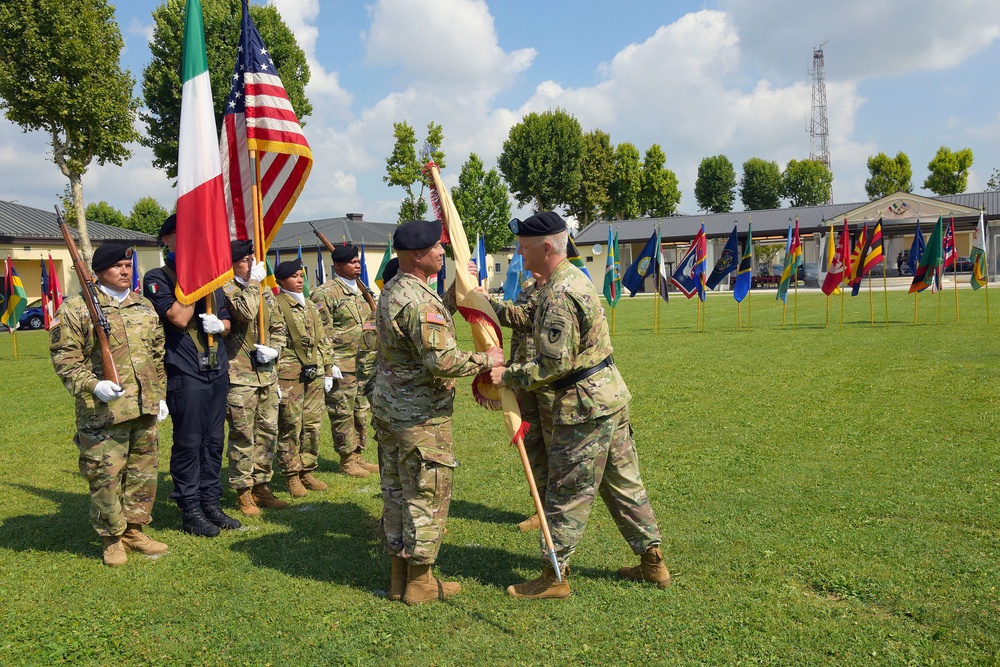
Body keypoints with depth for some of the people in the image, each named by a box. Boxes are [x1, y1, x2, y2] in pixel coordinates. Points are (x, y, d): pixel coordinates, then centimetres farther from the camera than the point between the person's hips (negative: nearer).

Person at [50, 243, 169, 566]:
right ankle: (112, 538, 17)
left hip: (145, 407, 6)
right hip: (103, 410, -5)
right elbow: (64, 355, -7)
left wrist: (160, 394, 15)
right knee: (105, 475, 1)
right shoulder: (76, 308, -4)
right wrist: (91, 385, -20)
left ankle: (134, 529, 27)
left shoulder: (145, 307, 14)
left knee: (144, 470, 12)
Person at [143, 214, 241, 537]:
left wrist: (220, 324, -4)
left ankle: (211, 504, 20)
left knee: (214, 441, 10)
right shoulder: (157, 278, -2)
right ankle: (191, 511, 10)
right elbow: (179, 318, -16)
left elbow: (226, 321, 20)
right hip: (185, 372, -6)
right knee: (188, 443, -1)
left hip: (217, 370, 6)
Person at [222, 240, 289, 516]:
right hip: (240, 375, -7)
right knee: (243, 436, 0)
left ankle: (261, 486, 23)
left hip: (267, 373, 7)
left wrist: (274, 349, -2)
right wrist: (254, 281, -15)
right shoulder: (226, 289, -7)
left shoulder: (265, 291, 13)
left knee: (268, 432, 11)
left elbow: (278, 327, 17)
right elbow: (245, 311, -27)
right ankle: (243, 492, 11)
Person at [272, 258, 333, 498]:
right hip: (289, 375, -6)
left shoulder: (310, 306, 16)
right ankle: (292, 476, 9)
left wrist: (328, 371, 15)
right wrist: (273, 378, -13)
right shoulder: (276, 305, -4)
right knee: (291, 426, -1)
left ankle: (307, 471, 20)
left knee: (313, 424, 9)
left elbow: (322, 340, 19)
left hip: (314, 374, 6)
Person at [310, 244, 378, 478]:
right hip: (342, 367, -8)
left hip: (364, 364, 8)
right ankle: (346, 461, 11)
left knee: (363, 412, 13)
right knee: (342, 414, 0)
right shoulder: (325, 294, -11)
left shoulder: (360, 290, 15)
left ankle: (358, 456, 25)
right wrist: (328, 364, -17)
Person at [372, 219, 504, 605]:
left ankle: (399, 576, 28)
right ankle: (420, 583, 15)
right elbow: (442, 360, -27)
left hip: (388, 409, 10)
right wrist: (486, 360, -14)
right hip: (420, 417, -10)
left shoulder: (391, 292, 11)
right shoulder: (420, 300, -21)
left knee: (395, 491, 15)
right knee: (426, 495, 3)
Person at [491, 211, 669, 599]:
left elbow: (555, 364, -23)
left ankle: (554, 577, 15)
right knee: (623, 481, 17)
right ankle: (652, 561, 27)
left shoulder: (558, 295, -21)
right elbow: (532, 320, 22)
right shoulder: (575, 276, 11)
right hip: (610, 392, 10)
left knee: (567, 492, 2)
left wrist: (509, 375, -13)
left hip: (584, 405, -10)